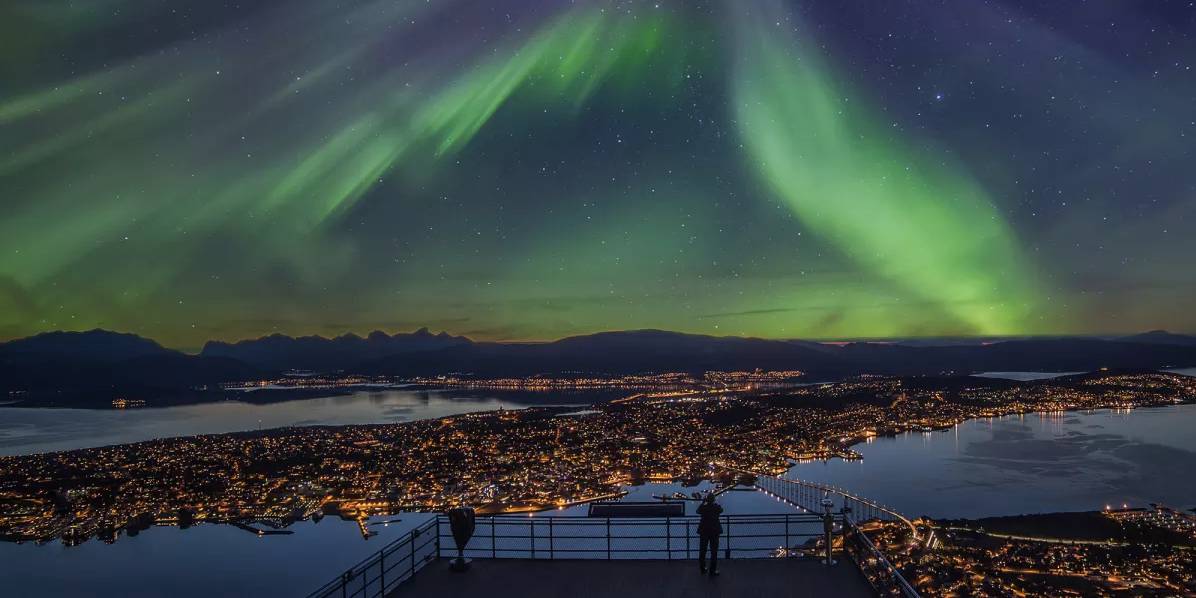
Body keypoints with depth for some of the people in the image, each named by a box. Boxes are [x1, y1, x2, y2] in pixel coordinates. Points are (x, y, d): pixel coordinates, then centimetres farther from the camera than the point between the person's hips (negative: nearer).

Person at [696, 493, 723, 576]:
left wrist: (703, 502, 16)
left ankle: (702, 568, 25)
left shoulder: (703, 507, -11)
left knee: (702, 550, 15)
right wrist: (715, 503, 17)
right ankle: (712, 570, 4)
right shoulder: (717, 507, -13)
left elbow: (698, 511, 12)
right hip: (715, 531, -2)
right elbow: (721, 510, 11)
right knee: (714, 551, 5)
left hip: (704, 531, 2)